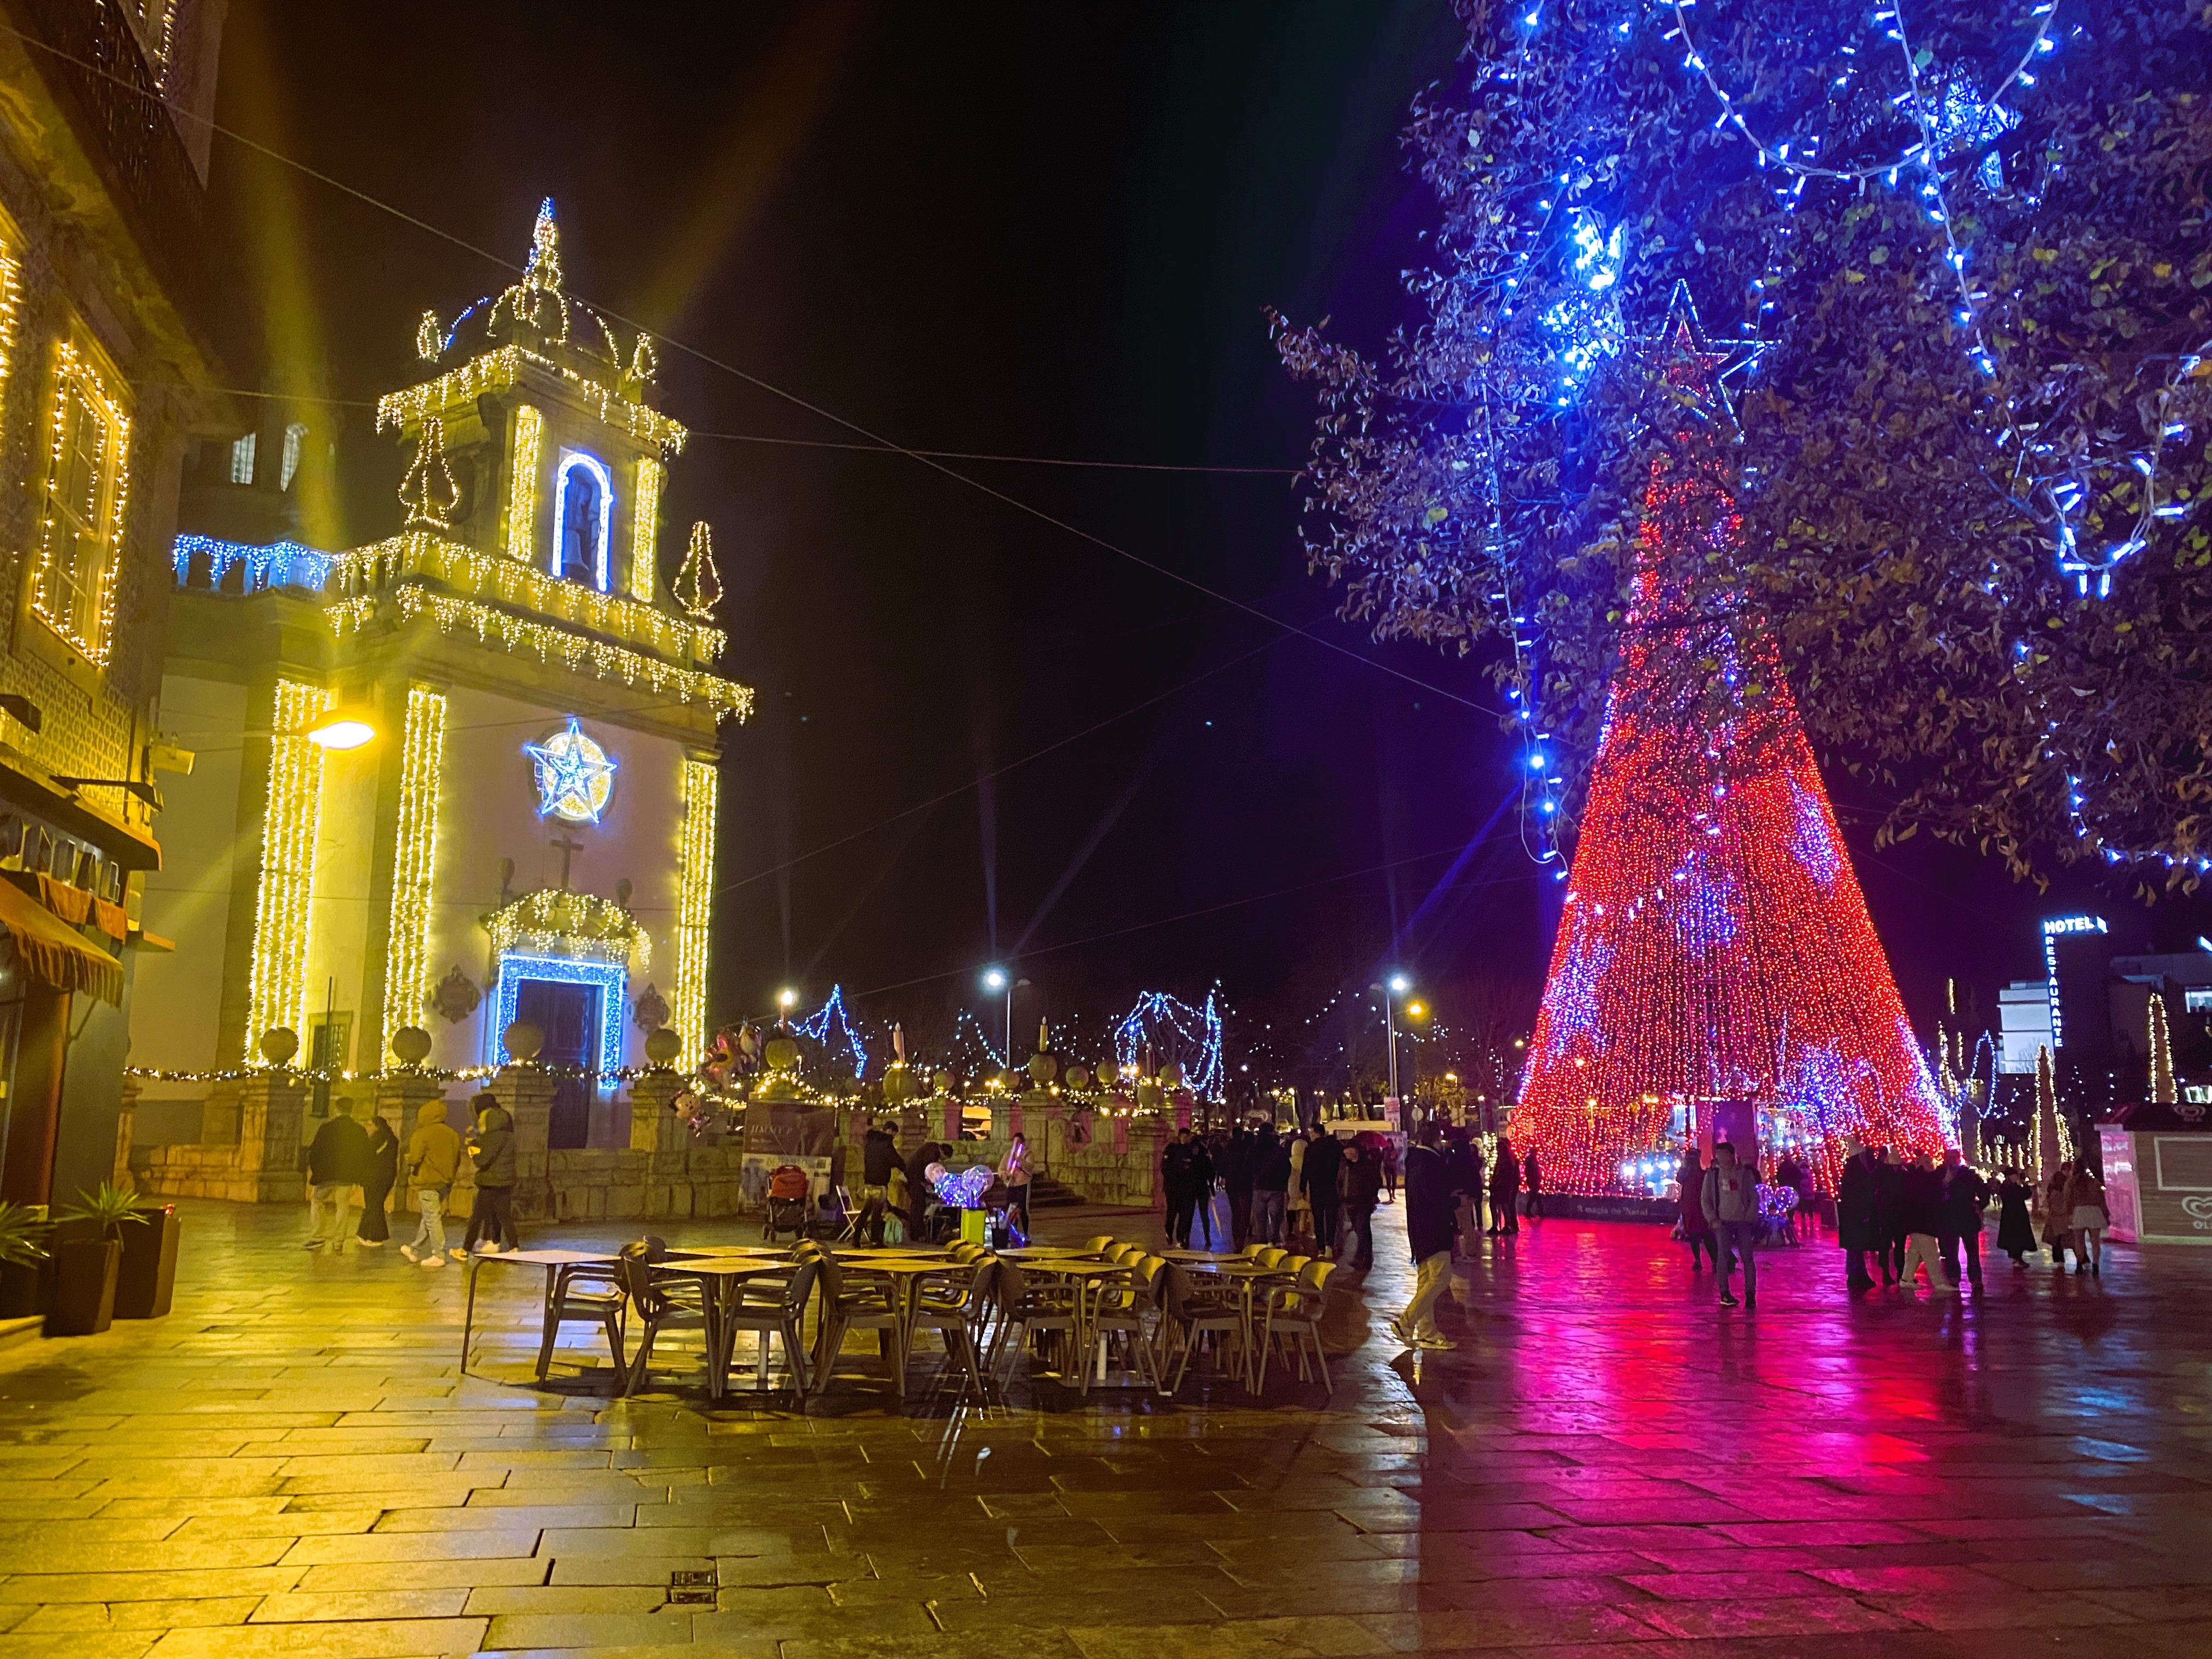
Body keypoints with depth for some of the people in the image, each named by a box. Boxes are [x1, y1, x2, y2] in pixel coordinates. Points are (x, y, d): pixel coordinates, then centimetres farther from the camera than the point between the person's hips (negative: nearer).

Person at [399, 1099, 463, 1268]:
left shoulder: (422, 1134, -12)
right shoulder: (453, 1134, 8)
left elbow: (414, 1160, -12)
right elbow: (457, 1160, 12)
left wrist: (411, 1180, 4)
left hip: (427, 1182, -7)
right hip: (446, 1183, 7)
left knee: (432, 1218, -3)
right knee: (430, 1217, 16)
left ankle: (439, 1256, -4)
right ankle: (415, 1251, 28)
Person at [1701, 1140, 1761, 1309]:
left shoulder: (1745, 1173, 3)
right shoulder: (1712, 1174, 4)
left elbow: (1754, 1197, 5)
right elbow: (1705, 1199, 7)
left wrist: (1750, 1219, -5)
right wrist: (1712, 1219, -4)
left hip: (1743, 1221, 0)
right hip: (1723, 1222, 0)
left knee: (1747, 1257, -3)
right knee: (1723, 1257, -8)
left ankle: (1751, 1294, 4)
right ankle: (1725, 1294, -1)